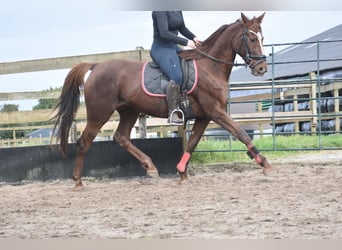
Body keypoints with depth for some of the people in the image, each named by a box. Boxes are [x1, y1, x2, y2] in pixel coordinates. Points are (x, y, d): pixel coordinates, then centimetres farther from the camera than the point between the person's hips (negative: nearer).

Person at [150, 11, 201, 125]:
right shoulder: (160, 10, -19)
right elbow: (164, 33, -27)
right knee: (176, 77, -30)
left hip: (174, 47, 10)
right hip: (161, 49, -10)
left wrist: (193, 38, 0)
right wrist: (186, 42, -23)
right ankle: (173, 114, -26)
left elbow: (182, 28, 19)